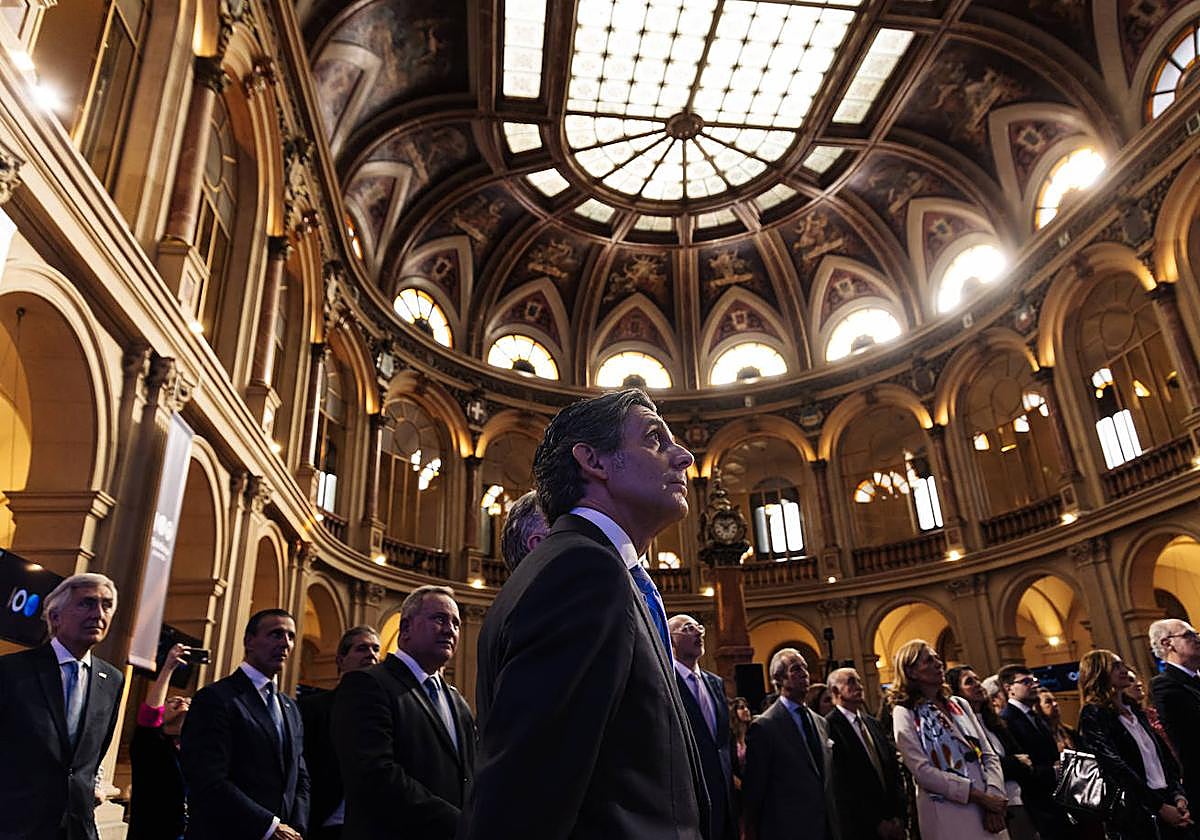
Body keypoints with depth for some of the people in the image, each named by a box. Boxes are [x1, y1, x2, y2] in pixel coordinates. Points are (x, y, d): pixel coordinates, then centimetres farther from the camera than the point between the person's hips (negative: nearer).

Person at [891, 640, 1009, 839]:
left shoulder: (959, 705, 11)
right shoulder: (905, 713, -5)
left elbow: (989, 755, 7)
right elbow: (922, 771, -13)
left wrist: (993, 796, -11)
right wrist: (980, 796, -16)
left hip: (988, 813, 5)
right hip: (947, 815, -5)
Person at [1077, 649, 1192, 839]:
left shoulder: (1134, 712, 15)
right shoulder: (1093, 715, -9)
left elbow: (1164, 757, 12)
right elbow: (1117, 769, -15)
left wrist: (1178, 795, -3)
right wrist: (1160, 807, -15)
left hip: (1167, 804, 7)